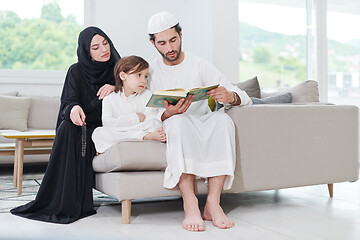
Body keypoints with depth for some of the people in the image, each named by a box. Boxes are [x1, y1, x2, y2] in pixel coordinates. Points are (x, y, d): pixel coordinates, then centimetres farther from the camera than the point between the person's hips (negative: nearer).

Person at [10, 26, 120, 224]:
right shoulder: (77, 71, 5)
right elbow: (68, 101, -7)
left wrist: (116, 88, -15)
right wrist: (73, 108, -32)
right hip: (82, 127, 1)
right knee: (67, 128, -32)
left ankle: (78, 203, -25)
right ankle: (65, 203, -32)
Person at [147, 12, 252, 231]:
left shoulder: (200, 66, 7)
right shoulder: (151, 71, 8)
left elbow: (244, 98, 0)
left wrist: (229, 96, -25)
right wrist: (168, 114, -24)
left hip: (203, 127, 1)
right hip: (172, 130, -1)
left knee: (223, 119, -32)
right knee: (179, 121, -36)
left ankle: (213, 203, -34)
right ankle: (190, 204, -41)